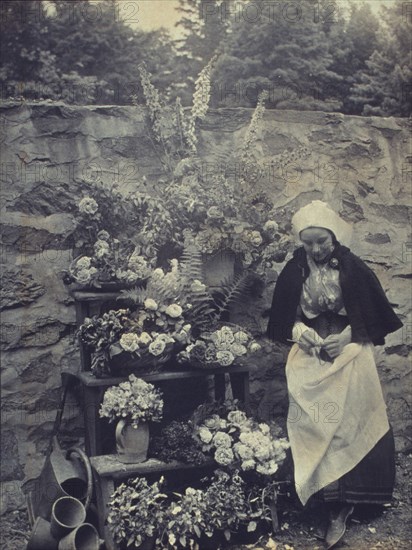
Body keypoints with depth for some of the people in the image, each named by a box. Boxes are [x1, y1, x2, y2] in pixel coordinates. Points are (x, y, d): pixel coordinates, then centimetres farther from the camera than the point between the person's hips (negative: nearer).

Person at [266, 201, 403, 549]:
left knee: (347, 421, -11)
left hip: (350, 350, -2)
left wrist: (348, 335, -12)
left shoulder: (355, 269, -5)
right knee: (316, 423, -8)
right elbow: (282, 317, 10)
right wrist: (298, 330, -10)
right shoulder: (293, 272, 1)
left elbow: (375, 315, 1)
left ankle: (340, 502, 0)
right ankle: (338, 506, -1)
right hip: (309, 353, 2)